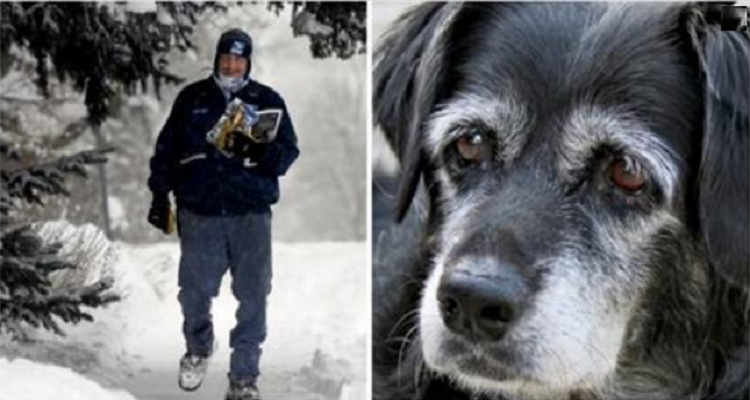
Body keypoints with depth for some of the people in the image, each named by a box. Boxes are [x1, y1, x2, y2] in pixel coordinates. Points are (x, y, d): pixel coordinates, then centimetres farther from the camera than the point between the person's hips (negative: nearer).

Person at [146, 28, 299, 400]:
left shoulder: (268, 100, 6)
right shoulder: (191, 98, 8)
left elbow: (288, 153, 1)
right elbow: (166, 149, 13)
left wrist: (263, 153, -20)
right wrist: (160, 195, 10)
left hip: (251, 214, 0)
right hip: (198, 213, 1)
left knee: (253, 297, -1)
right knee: (194, 292, 6)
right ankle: (198, 350, 36)